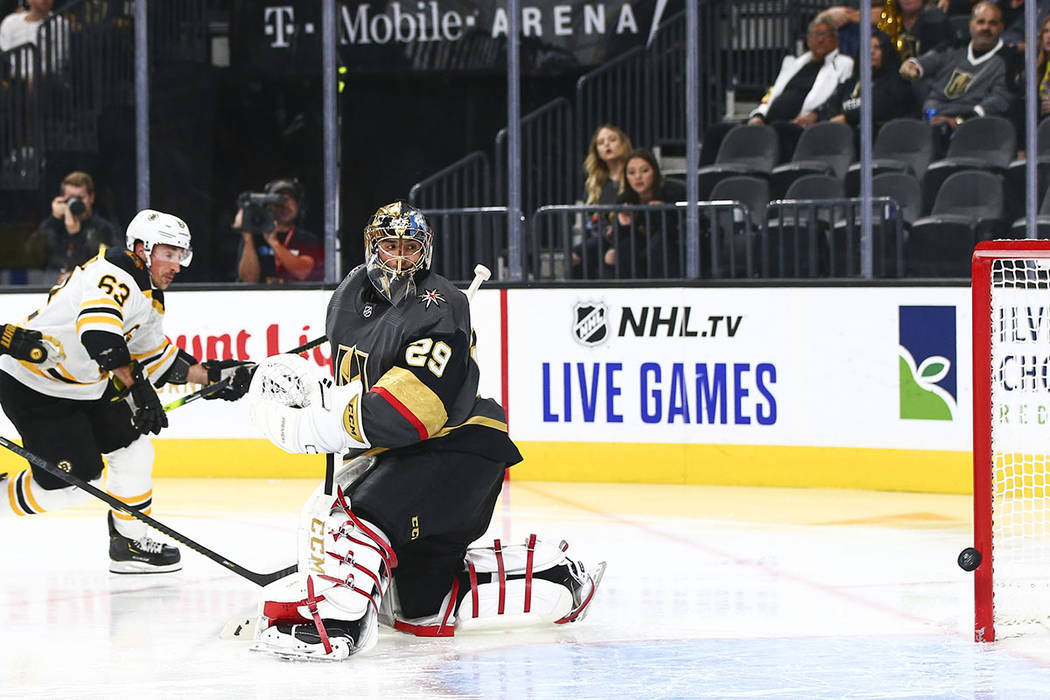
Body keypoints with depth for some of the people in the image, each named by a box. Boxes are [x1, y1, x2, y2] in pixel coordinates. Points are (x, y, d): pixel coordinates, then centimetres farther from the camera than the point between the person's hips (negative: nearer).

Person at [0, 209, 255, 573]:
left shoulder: (150, 297, 11)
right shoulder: (114, 277, -22)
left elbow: (157, 358, 20)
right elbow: (98, 330, -39)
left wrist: (212, 376, 14)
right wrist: (135, 388, -42)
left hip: (85, 386, 10)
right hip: (32, 384, -10)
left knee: (133, 451, 6)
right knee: (69, 481, -11)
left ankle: (129, 543, 16)